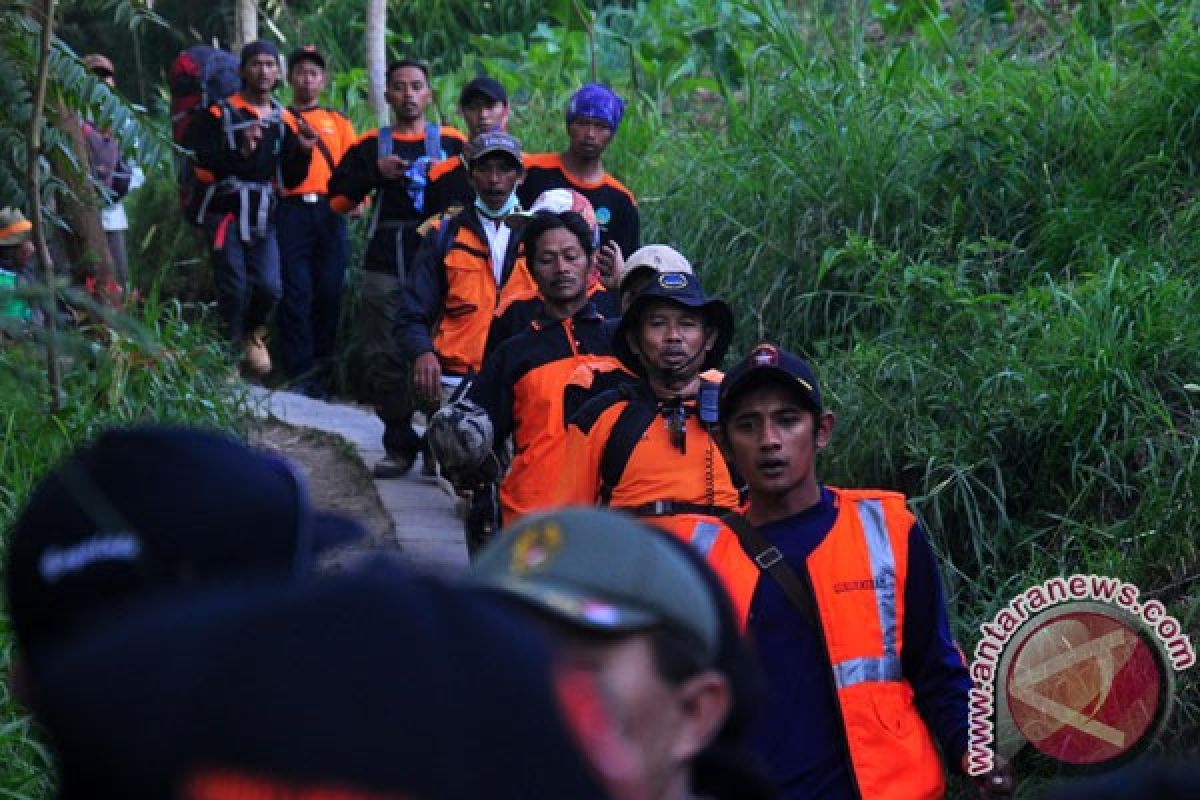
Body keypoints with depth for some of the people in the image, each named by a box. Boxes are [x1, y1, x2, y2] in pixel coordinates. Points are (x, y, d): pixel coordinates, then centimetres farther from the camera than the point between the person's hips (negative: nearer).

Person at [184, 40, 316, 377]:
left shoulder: (284, 121, 12)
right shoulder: (220, 114, -1)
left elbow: (290, 179, 12)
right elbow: (200, 162, -11)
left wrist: (303, 151, -6)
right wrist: (240, 150, -22)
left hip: (263, 217, 3)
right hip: (225, 213, -3)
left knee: (269, 287, -8)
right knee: (235, 289, -9)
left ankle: (253, 333, 23)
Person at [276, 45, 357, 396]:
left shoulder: (338, 121, 19)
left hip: (329, 211, 2)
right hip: (291, 209, -2)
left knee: (330, 290, 1)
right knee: (296, 291, -6)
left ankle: (324, 362, 12)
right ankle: (301, 372, -4)